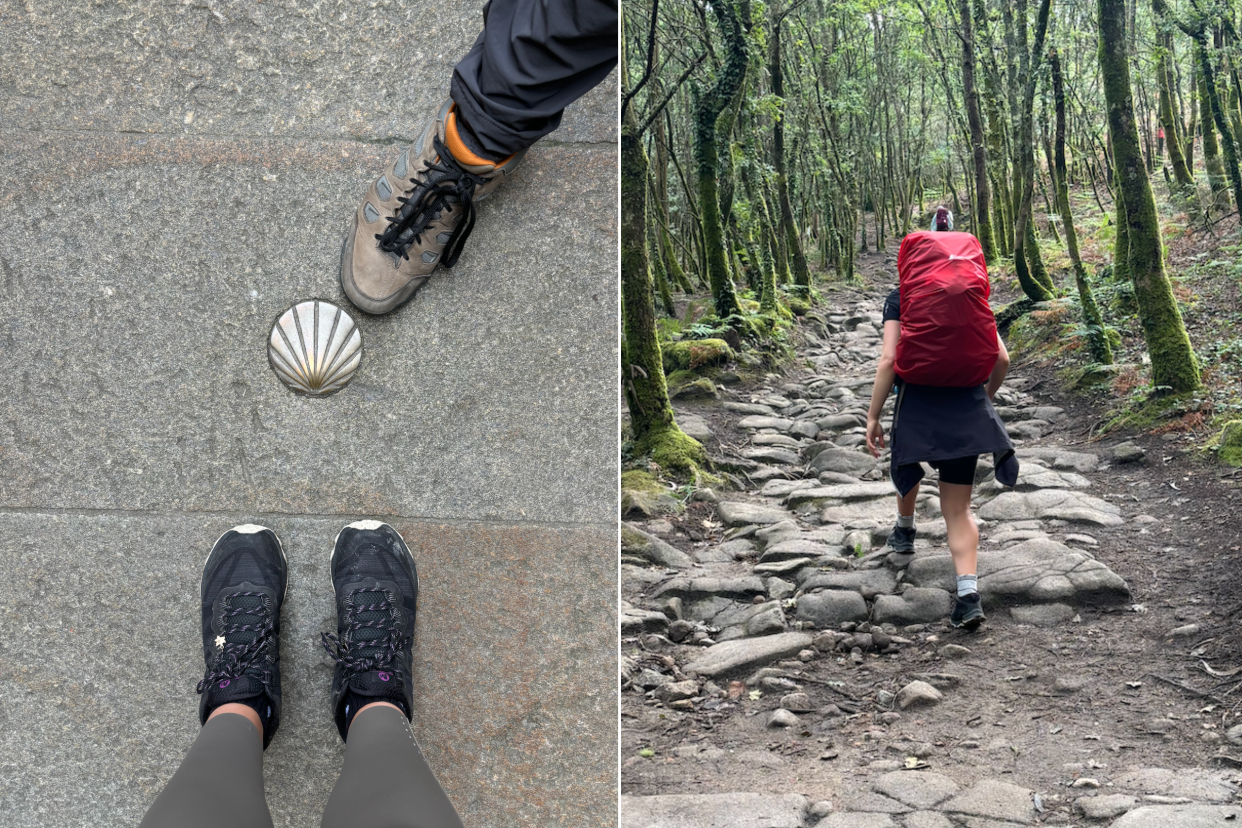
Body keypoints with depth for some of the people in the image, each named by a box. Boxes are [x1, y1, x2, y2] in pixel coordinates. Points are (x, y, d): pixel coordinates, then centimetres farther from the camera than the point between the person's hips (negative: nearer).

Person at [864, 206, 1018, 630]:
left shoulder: (900, 300, 0)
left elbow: (889, 360, -10)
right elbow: (1002, 360, 6)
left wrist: (873, 416, -5)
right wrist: (985, 397, 24)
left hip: (917, 403, -2)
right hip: (966, 409, 2)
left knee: (907, 461, 32)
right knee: (958, 507, 5)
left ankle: (905, 530, 55)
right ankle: (969, 595, -12)